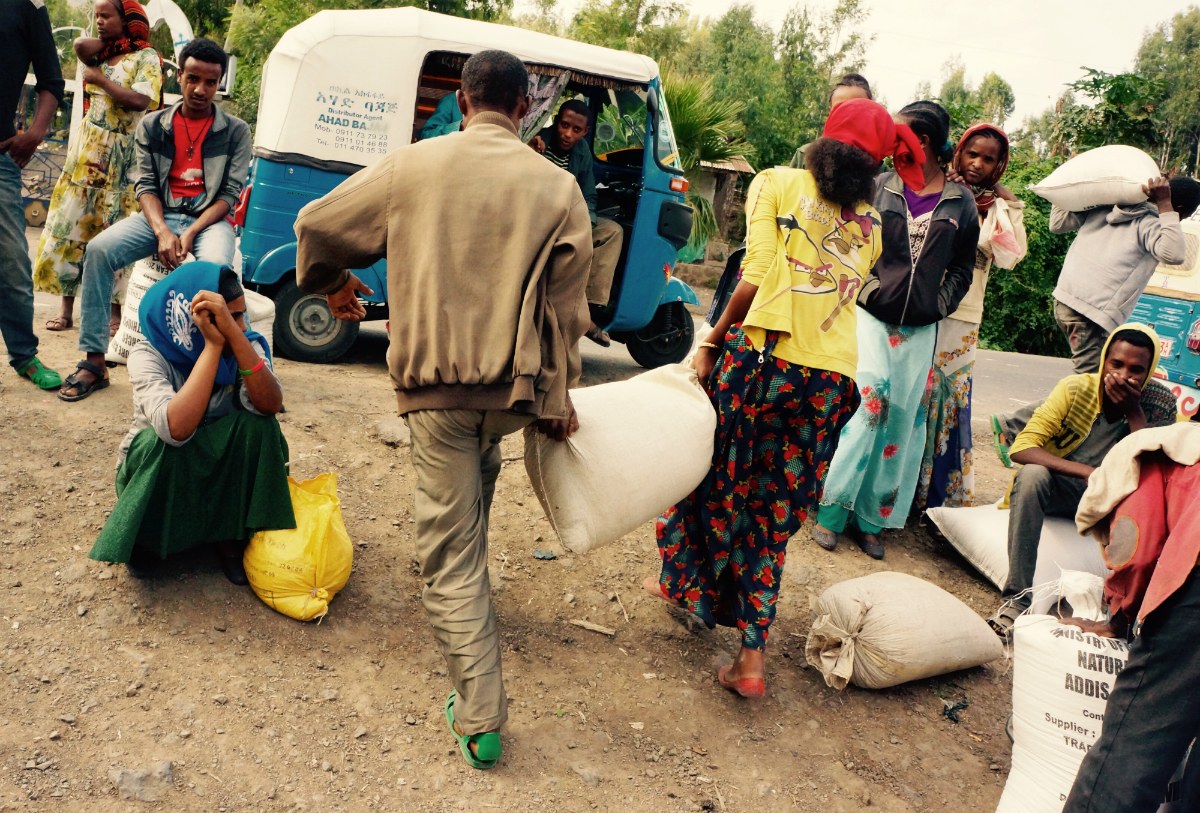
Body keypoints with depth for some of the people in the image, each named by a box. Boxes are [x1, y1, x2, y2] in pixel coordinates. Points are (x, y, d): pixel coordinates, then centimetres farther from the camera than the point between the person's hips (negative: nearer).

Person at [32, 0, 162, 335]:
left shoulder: (146, 57, -4)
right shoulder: (102, 54, 14)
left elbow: (140, 100, -18)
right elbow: (80, 45, -7)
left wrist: (101, 80, -11)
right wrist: (112, 42, 1)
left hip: (121, 159, -6)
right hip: (88, 151, 6)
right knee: (71, 223, 3)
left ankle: (115, 310, 1)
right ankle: (65, 306, 9)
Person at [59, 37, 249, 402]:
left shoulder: (235, 131, 4)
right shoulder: (153, 125, 11)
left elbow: (230, 193, -2)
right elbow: (145, 184, 4)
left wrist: (191, 234, -16)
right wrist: (162, 232, -16)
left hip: (209, 218, -3)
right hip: (160, 215, 3)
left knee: (216, 264, -38)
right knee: (98, 250, -22)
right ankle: (94, 361, -17)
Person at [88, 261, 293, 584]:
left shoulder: (248, 345, -14)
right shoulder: (149, 355, -23)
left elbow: (270, 405, -35)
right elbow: (176, 427, -43)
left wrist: (233, 334, -44)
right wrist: (213, 344, -41)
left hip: (223, 473, 3)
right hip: (158, 470, -2)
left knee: (256, 424, -28)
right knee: (161, 440, -36)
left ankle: (232, 536, -9)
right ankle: (145, 536, -6)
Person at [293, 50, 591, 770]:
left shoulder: (415, 166, 0)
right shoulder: (558, 188, 0)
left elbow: (318, 223, 10)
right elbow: (565, 309, 0)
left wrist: (333, 284, 29)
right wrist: (560, 397, 10)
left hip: (437, 384, -2)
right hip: (519, 389, 3)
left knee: (452, 555, 4)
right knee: (481, 473, 33)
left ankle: (479, 721, 6)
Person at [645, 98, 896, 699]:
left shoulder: (778, 183, 4)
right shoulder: (870, 227, 18)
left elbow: (757, 276, -9)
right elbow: (843, 296, 13)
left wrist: (713, 342, -2)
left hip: (765, 357, -4)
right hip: (834, 378, 4)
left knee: (713, 473, 20)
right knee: (774, 509, 13)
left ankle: (687, 582, 40)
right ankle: (752, 657, 14)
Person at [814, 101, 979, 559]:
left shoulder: (960, 202, 6)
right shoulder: (880, 187, 3)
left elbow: (962, 267, 12)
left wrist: (939, 304, 1)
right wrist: (863, 288, -5)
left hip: (919, 331, 2)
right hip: (871, 317, -2)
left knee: (904, 423, 4)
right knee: (866, 405, -12)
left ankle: (873, 519, 15)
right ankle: (832, 509, -1)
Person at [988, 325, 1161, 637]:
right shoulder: (1076, 389, -14)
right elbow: (1021, 448, -23)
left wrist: (1134, 411, -25)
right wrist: (1087, 472, -34)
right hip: (1054, 490, -2)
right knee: (1031, 474, -35)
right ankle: (1018, 596, -32)